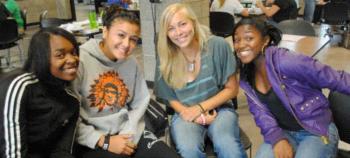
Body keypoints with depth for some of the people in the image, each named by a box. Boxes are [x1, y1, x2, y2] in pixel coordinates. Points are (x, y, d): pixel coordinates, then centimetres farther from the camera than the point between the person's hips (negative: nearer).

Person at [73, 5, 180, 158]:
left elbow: (140, 103, 9)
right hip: (92, 140, -4)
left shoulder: (131, 62, 4)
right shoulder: (79, 61, -14)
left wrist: (129, 134, -5)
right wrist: (104, 141, -14)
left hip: (127, 132, 5)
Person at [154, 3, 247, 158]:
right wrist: (195, 116, -13)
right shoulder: (165, 58, -6)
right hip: (185, 112, 1)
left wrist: (200, 108, -13)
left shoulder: (218, 46, -10)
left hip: (218, 108, -1)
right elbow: (169, 97, 5)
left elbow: (231, 89, -2)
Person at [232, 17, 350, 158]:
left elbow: (338, 80, -18)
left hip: (318, 131, -4)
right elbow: (259, 110, -1)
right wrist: (276, 138, -16)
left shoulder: (287, 62, -24)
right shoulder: (246, 75, -4)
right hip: (283, 132, 4)